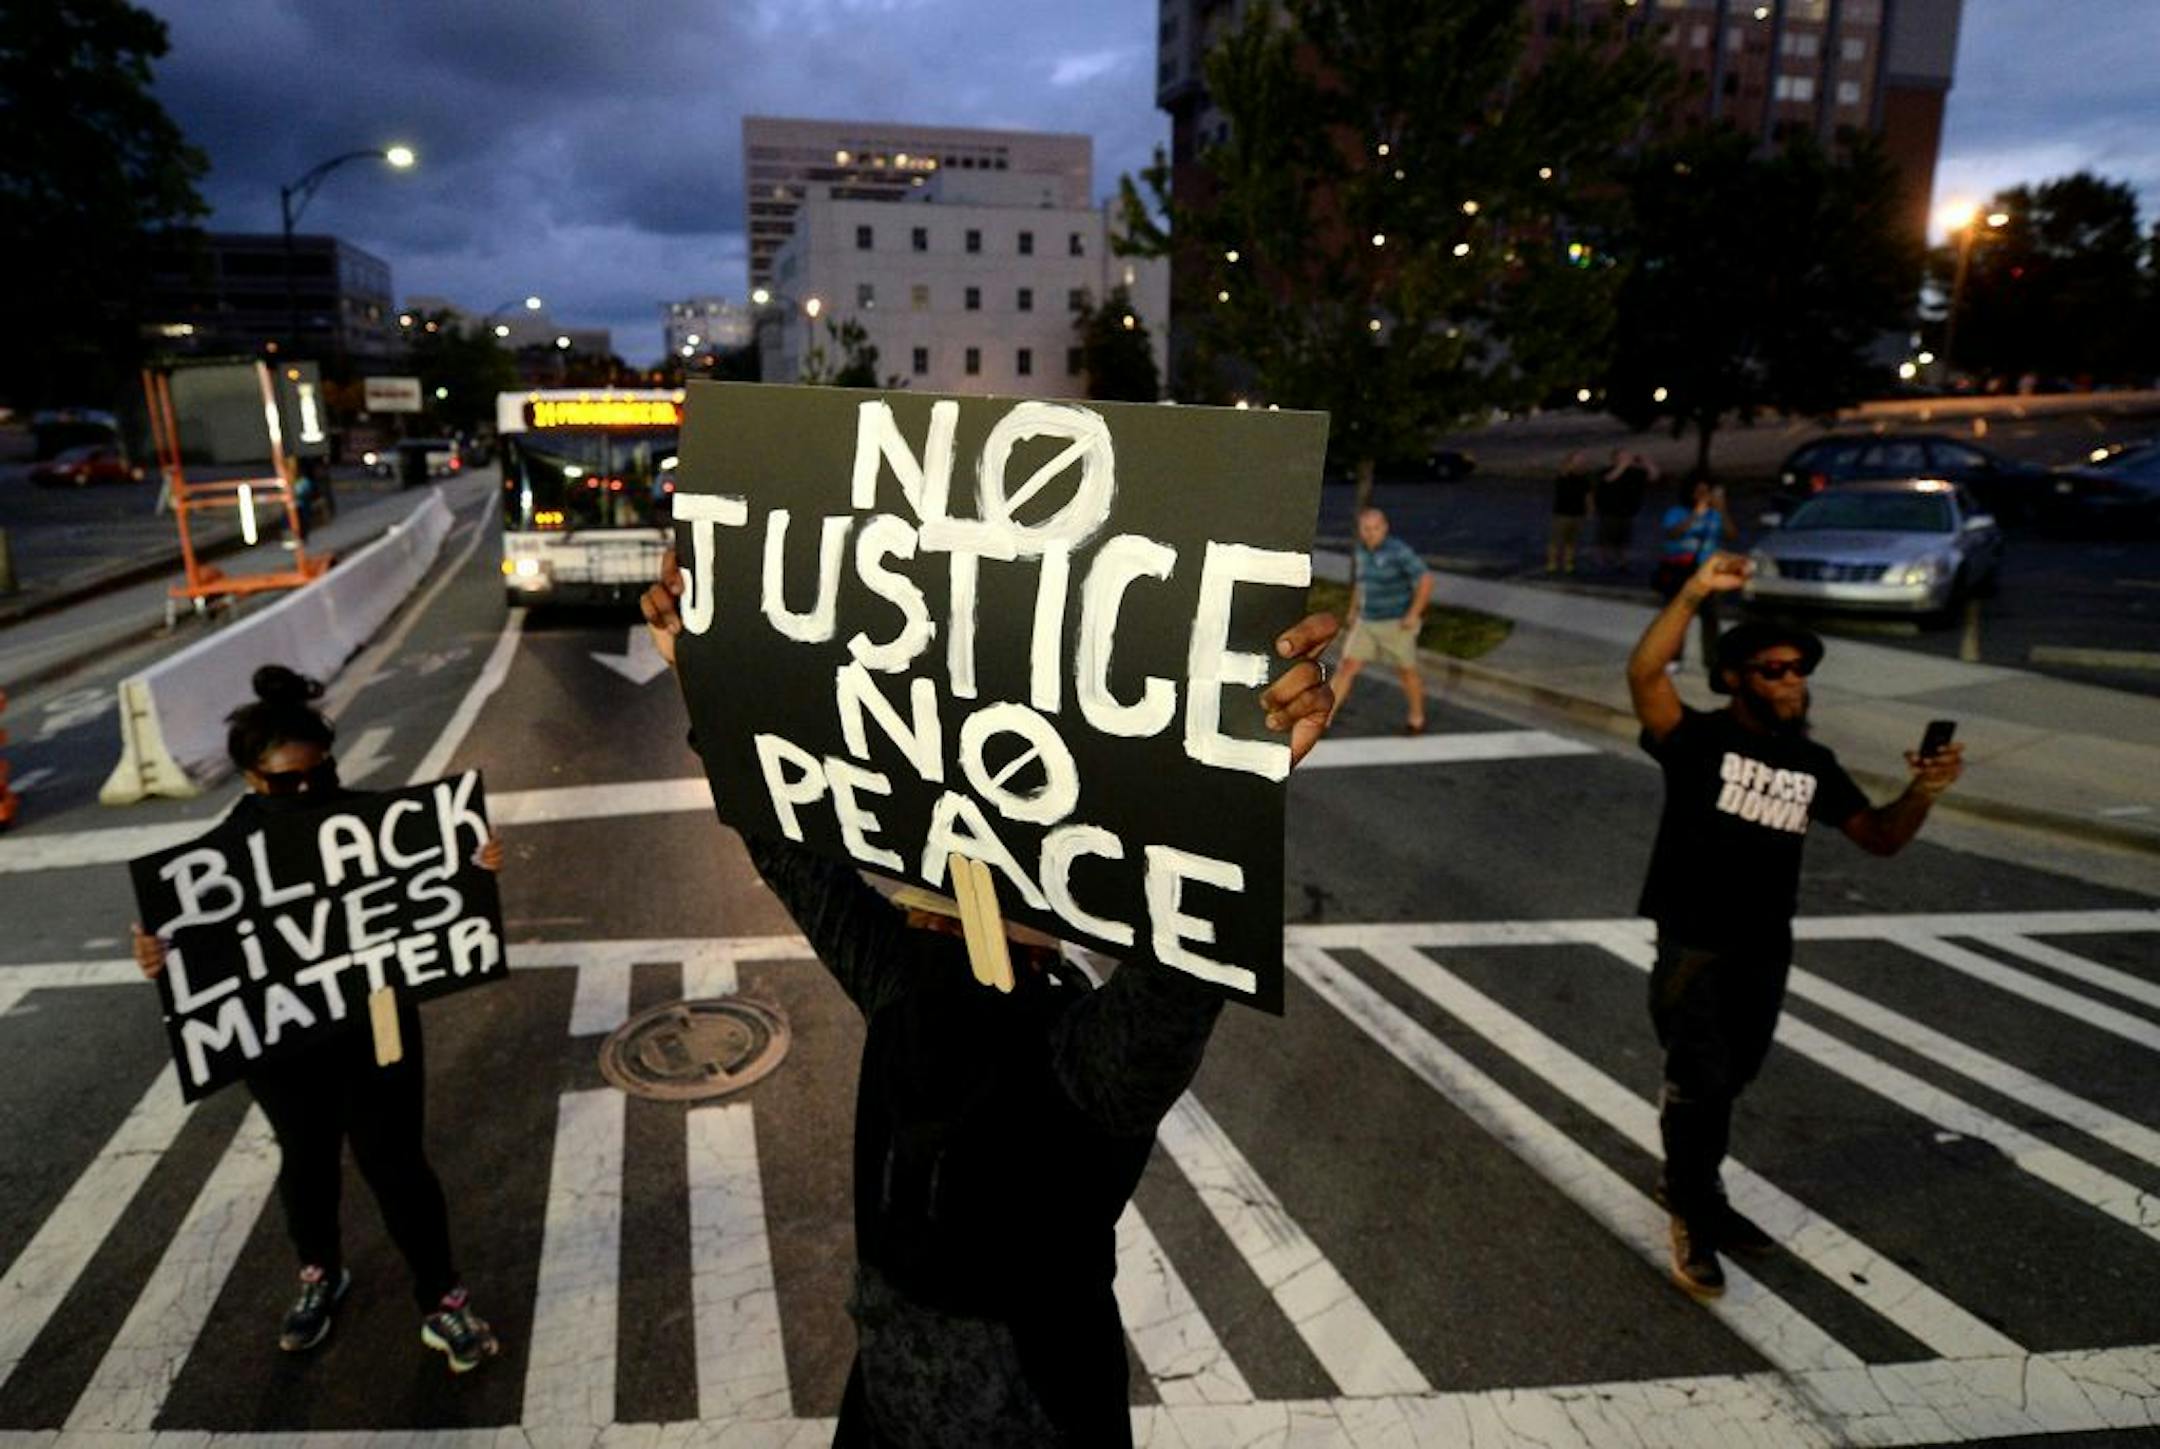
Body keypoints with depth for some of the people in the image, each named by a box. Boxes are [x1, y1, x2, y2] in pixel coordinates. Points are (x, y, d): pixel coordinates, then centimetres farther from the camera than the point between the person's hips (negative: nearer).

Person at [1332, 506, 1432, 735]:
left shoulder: (1399, 550, -20)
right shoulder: (1362, 549, 2)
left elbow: (1426, 580, -20)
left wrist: (1413, 615, -21)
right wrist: (1353, 609, 16)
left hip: (1396, 623, -6)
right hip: (1367, 623, 6)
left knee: (1406, 672, 12)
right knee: (1348, 667, -2)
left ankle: (1417, 719, 34)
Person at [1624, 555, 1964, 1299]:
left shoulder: (1813, 764, 5)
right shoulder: (1698, 740, -12)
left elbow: (1880, 838, 8)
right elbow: (1643, 673, -30)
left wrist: (1921, 793, -11)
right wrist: (1694, 592, -36)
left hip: (1765, 951, 6)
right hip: (1693, 946, -6)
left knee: (1728, 1081, 20)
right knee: (1701, 1080, -9)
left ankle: (1689, 1187, 41)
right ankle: (1693, 1219, 12)